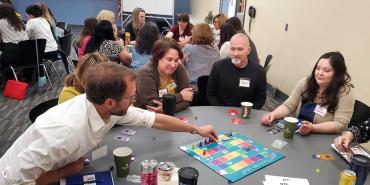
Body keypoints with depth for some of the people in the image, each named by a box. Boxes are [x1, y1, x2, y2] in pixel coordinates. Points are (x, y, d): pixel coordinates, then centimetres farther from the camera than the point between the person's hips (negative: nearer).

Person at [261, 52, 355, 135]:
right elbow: (288, 106, 2)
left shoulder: (345, 92, -11)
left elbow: (340, 124, -16)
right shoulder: (305, 83, 0)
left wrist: (312, 128, -29)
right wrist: (273, 114, -17)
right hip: (296, 133, 3)